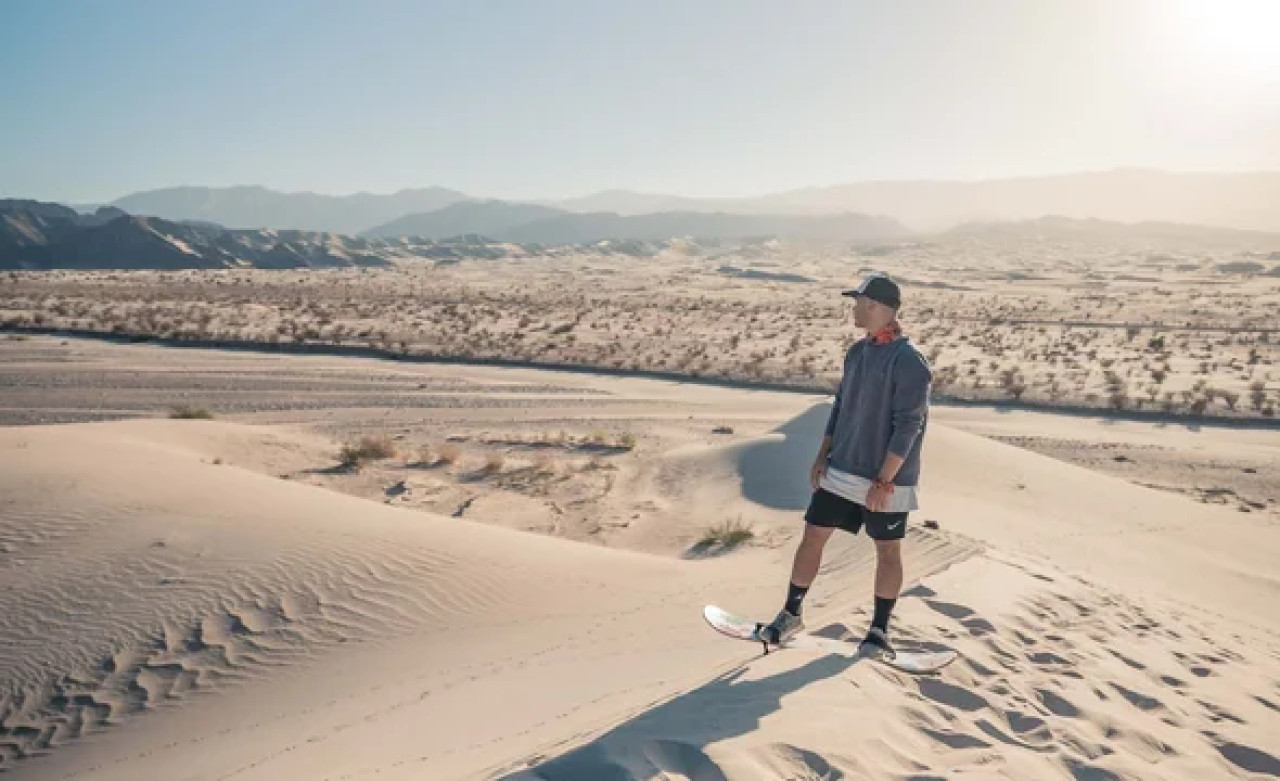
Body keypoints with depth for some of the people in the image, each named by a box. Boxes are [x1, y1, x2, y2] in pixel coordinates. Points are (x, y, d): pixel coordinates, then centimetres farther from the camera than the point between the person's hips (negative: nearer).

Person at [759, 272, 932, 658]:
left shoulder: (909, 361, -16)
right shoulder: (856, 352, 7)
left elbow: (908, 426, -19)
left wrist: (883, 481, -21)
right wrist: (823, 455, 8)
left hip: (887, 481, -7)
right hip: (840, 472, 7)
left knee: (888, 551, 9)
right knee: (812, 537, 7)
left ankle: (880, 630, 25)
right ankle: (791, 614, 21)